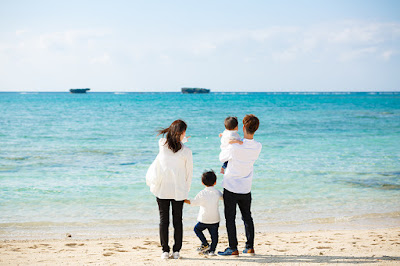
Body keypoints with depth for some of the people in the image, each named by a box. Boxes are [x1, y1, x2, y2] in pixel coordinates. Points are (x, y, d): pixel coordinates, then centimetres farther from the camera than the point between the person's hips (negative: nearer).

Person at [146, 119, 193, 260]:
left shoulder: (162, 144, -6)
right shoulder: (186, 151, -9)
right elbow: (189, 173, -1)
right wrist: (185, 191, 11)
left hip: (162, 189, 1)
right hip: (178, 190, -1)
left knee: (163, 219, 7)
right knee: (177, 220, 9)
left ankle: (165, 250, 6)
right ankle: (176, 251, 11)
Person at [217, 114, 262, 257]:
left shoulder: (234, 147, -23)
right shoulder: (258, 147, -7)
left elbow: (222, 158, -4)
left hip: (231, 187, -5)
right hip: (246, 189, 5)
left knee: (230, 218, 4)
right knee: (247, 217, 17)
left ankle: (233, 248, 5)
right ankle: (250, 247, 19)